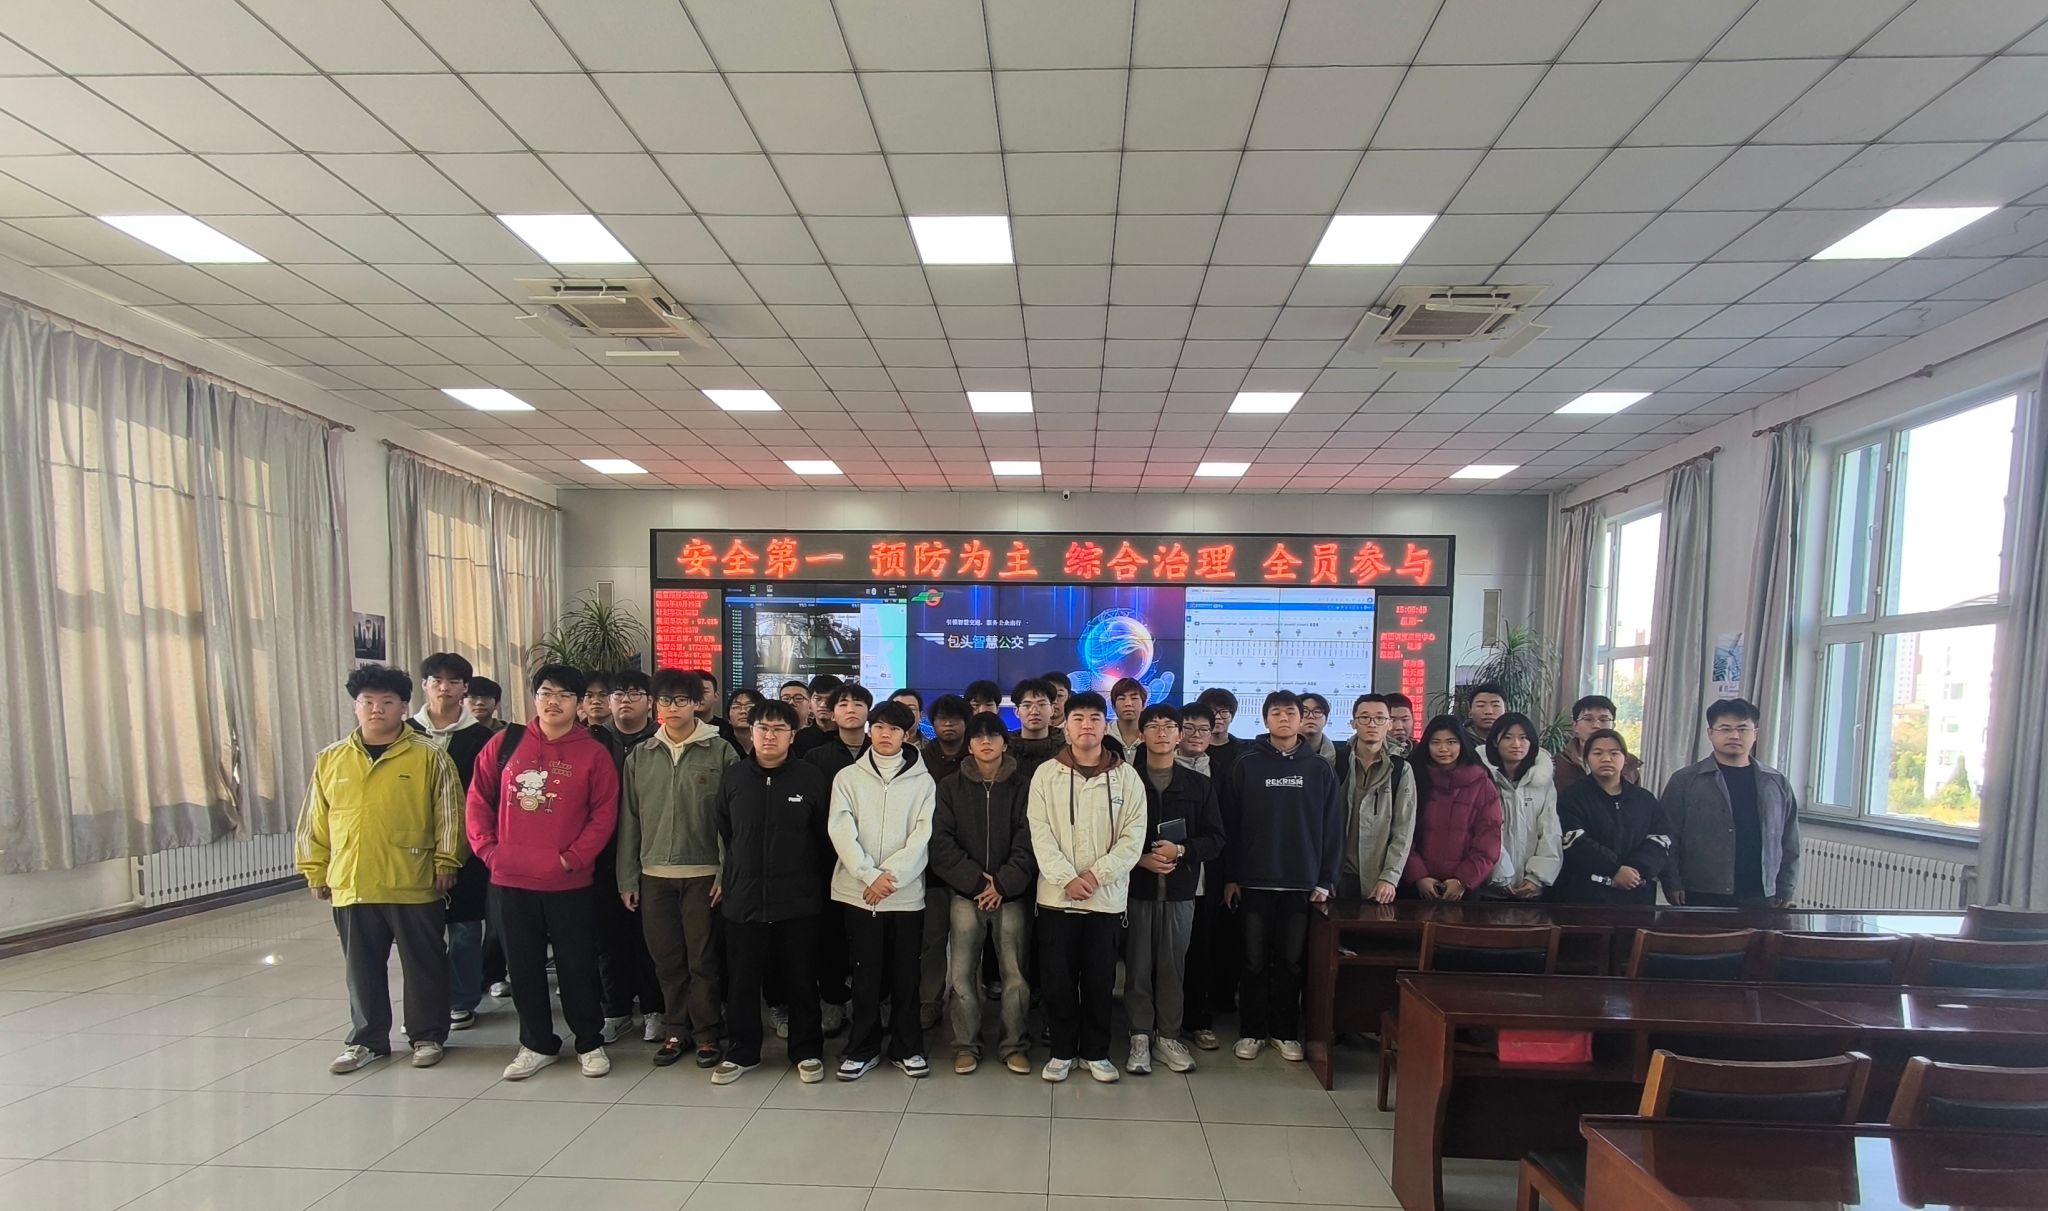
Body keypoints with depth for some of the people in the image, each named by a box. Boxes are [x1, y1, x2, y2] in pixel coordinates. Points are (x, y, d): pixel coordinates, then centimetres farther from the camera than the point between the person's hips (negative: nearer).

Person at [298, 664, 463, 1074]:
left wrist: (446, 862, -6)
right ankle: (366, 1040, 30)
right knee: (362, 968, 15)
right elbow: (315, 820, 11)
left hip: (414, 885, -3)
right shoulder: (330, 759, 7)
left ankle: (427, 1036, 23)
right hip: (351, 885, 3)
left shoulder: (430, 757, -4)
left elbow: (449, 816, -4)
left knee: (424, 965, 8)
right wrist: (315, 870, 9)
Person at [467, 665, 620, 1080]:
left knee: (577, 966, 7)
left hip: (569, 884, -2)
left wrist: (572, 858, -11)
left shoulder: (594, 754, -4)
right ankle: (537, 1044, 31)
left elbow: (604, 815, -5)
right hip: (509, 881, 3)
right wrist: (486, 847, -2)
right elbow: (478, 798, 7)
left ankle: (590, 1043, 24)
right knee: (523, 967, 14)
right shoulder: (504, 743, 3)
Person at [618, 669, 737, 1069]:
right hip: (654, 874, 4)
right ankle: (676, 1029, 27)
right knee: (667, 960, 12)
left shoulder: (720, 751, -4)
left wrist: (727, 873, -10)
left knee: (703, 960, 4)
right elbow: (629, 819, 8)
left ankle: (708, 1033, 19)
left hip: (703, 873, -3)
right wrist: (627, 877, 5)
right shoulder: (639, 756, 7)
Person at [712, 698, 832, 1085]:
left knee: (801, 981, 9)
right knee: (742, 981, 13)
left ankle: (807, 1051, 25)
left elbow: (824, 838, 0)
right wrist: (731, 876, 13)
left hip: (798, 903, -2)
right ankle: (743, 1051, 31)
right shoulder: (733, 776, 2)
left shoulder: (812, 778, -5)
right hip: (743, 900, 2)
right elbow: (722, 833, 11)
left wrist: (814, 880, 3)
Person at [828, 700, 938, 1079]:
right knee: (866, 974, 7)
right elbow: (842, 832, -5)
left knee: (905, 974, 8)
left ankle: (907, 1047, 22)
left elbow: (922, 836, -5)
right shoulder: (847, 777, 4)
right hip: (858, 891, 0)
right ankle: (863, 1049, 21)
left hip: (907, 892, 0)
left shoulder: (923, 781, 2)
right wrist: (871, 876, -15)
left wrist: (891, 877, -15)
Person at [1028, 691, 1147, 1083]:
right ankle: (1063, 1051, 24)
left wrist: (1095, 875, -14)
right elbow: (1040, 833, -5)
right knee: (1057, 979, 7)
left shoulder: (1126, 777, 1)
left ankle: (1095, 1052, 27)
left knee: (1100, 980, 9)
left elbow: (1133, 837, -4)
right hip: (1056, 896, 0)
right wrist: (1067, 878, -16)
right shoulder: (1046, 774, 0)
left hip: (1107, 898, 0)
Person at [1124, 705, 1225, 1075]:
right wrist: (1140, 859, -14)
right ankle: (1140, 1037, 17)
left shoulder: (1198, 785, 6)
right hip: (1137, 886, -1)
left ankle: (1168, 1036, 21)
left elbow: (1215, 839, 4)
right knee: (1138, 965, 4)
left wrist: (1181, 850, -12)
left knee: (1173, 966, 8)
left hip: (1179, 890, 2)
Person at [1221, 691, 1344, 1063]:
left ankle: (1286, 1032, 23)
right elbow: (1230, 823, -1)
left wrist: (1326, 879, -1)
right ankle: (1251, 1031, 19)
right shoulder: (1246, 765, 0)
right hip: (1254, 881, -1)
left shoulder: (1320, 769, 3)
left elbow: (1332, 827, 4)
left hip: (1301, 883, 1)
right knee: (1254, 961, 7)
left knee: (1290, 962, 9)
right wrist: (1230, 876, -4)